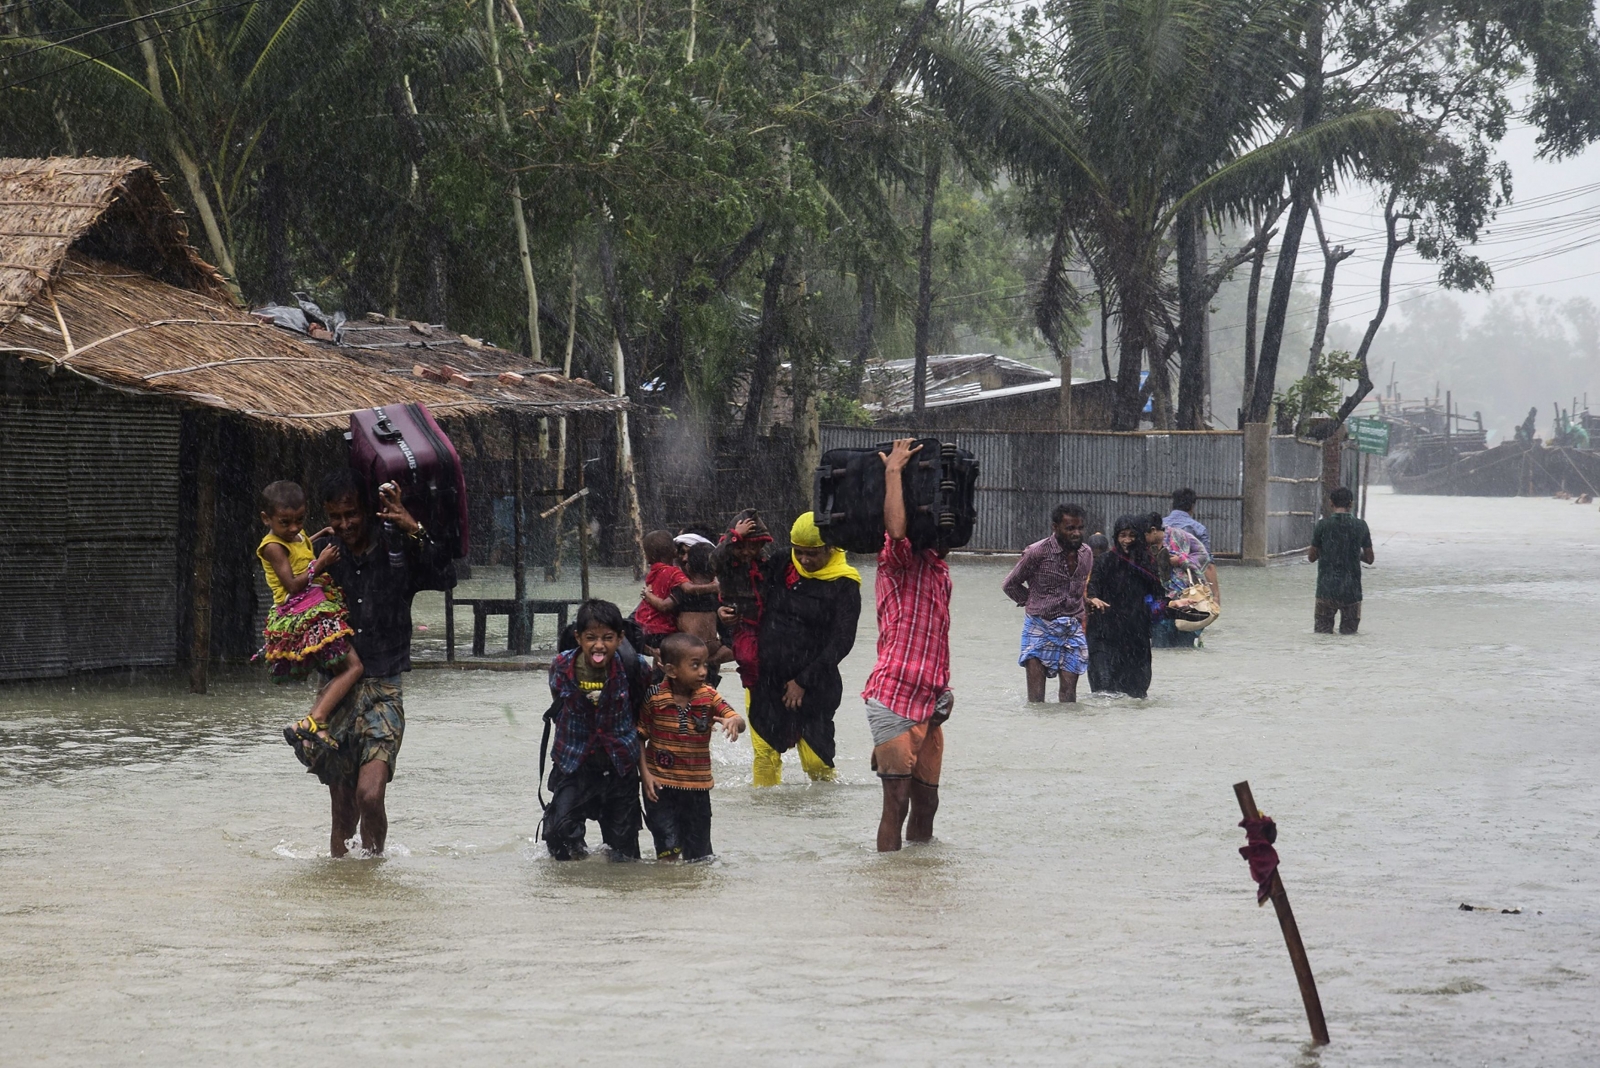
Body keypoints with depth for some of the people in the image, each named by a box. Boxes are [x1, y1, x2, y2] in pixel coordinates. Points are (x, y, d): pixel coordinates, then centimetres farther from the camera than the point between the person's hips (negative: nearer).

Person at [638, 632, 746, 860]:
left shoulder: (708, 696, -1)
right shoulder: (653, 699, -9)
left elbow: (739, 722, -8)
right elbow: (639, 739, -2)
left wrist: (734, 721, -33)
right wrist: (645, 773, -10)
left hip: (697, 787, 3)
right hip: (661, 786, -3)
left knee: (698, 854, 11)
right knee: (669, 849, -10)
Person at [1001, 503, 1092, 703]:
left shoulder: (1086, 554, 5)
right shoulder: (1037, 552, -10)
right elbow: (1010, 585, 2)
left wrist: (1079, 614, 14)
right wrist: (1033, 604, 1)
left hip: (1072, 629, 4)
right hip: (1040, 628, -4)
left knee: (1069, 692, 1)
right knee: (1036, 696, -7)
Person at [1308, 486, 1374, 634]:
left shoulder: (1323, 524, -5)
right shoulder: (1360, 526, -1)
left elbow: (1312, 557, 3)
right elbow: (1369, 558, 8)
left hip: (1326, 588, -1)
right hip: (1352, 590, 1)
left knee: (1322, 628, 11)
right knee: (1349, 630, 12)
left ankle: (1325, 628, -20)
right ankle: (1346, 628, -18)